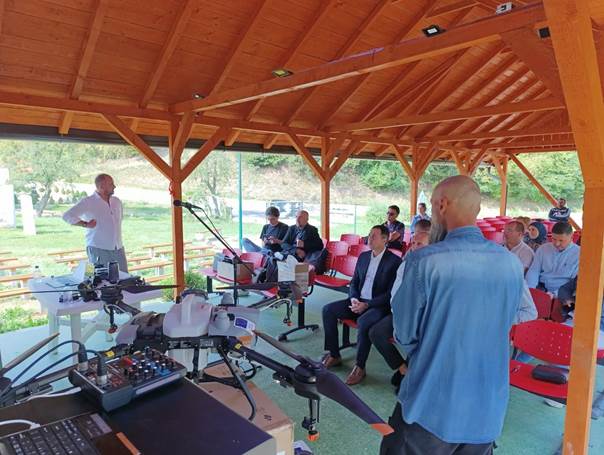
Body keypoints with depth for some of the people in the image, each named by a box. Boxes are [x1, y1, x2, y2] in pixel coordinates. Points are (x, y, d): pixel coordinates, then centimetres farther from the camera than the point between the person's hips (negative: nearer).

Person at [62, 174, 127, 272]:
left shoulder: (117, 202, 12)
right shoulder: (88, 202, -7)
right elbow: (67, 216, -10)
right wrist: (85, 224, -12)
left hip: (118, 249, 6)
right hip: (99, 250, -5)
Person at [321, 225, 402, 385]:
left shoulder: (394, 261, -10)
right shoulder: (363, 256, 10)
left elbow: (391, 293, -14)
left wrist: (366, 304, -20)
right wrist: (353, 298, -6)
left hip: (378, 305, -7)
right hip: (358, 301, 7)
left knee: (363, 322, -36)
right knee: (328, 310, -11)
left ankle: (360, 367, -17)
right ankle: (334, 355, 0)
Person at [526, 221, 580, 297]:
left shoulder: (579, 254, -1)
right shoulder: (543, 248, 9)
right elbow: (534, 271, 6)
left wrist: (555, 294, -21)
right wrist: (530, 290, -13)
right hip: (540, 289, 3)